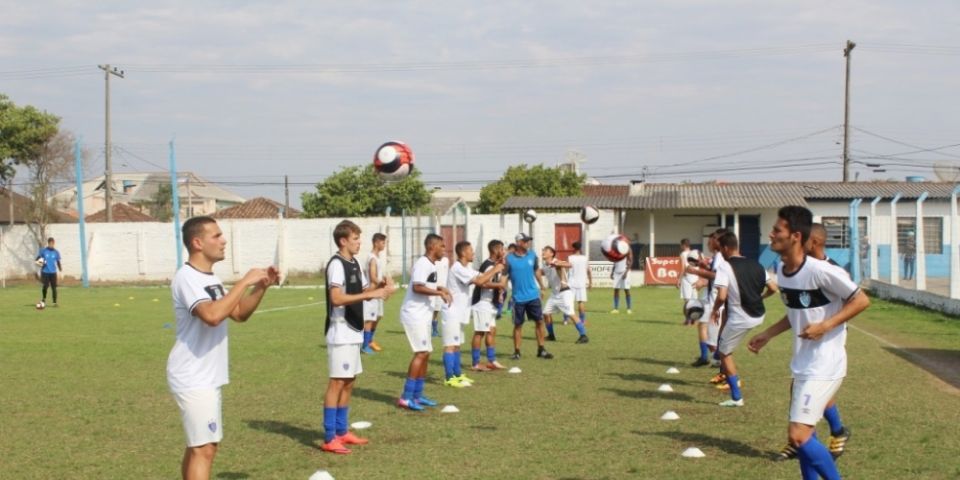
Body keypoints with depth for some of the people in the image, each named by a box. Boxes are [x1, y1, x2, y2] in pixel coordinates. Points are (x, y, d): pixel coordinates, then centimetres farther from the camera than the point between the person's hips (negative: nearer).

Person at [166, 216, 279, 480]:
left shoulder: (210, 278, 13)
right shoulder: (187, 278, -19)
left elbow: (239, 313, 19)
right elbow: (213, 315, -35)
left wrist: (261, 286, 4)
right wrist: (245, 282, -27)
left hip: (206, 378, 10)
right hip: (194, 379, -10)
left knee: (198, 446, 16)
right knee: (204, 450, -12)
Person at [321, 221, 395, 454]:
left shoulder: (354, 263, 13)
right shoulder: (336, 264, -15)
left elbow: (364, 290, 21)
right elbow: (336, 298, -25)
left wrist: (380, 287, 0)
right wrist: (370, 295, -27)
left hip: (354, 331, 9)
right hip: (341, 332, -9)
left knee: (349, 382, 13)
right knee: (337, 382, -8)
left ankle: (341, 431, 21)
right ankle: (329, 438, -5)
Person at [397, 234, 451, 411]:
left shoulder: (431, 265, 14)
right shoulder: (423, 264, -16)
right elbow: (417, 287, -26)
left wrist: (438, 288, 10)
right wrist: (438, 293, -23)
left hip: (423, 315, 10)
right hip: (414, 315, -10)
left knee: (425, 353, 13)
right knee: (421, 353, -13)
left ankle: (417, 395, 21)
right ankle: (406, 397, -12)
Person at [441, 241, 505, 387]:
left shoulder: (466, 268, 13)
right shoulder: (458, 268, -19)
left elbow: (481, 276, 11)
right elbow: (479, 281, -26)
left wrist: (494, 269, -1)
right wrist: (495, 270, -16)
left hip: (459, 312, 10)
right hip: (452, 312, -10)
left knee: (456, 344, 14)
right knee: (450, 345, -9)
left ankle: (457, 374, 21)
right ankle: (449, 378, -8)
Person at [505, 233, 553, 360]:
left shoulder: (532, 255, 3)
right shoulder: (509, 258, -8)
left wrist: (542, 286, 18)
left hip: (533, 296, 3)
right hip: (519, 297, -3)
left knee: (539, 321, 3)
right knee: (518, 325, 4)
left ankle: (541, 350, 11)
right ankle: (516, 351, 13)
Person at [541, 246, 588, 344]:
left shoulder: (556, 262, -18)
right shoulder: (544, 266, 7)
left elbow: (569, 265, -39)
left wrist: (556, 264, -53)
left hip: (564, 293, -8)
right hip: (554, 293, 8)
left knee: (571, 314, -15)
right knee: (546, 313, 7)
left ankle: (583, 336, -12)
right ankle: (551, 335, 22)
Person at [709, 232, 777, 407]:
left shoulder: (725, 267, -13)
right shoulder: (756, 265, 6)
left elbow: (721, 296, -23)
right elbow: (773, 288, 8)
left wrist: (715, 310, -3)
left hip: (739, 318, -7)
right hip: (758, 316, 7)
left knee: (724, 353, 11)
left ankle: (736, 397, 8)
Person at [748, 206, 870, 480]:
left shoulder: (821, 271, -21)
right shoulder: (782, 270, 5)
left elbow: (861, 300, -14)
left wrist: (825, 326, -21)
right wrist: (767, 335, 16)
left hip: (824, 367, -9)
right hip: (802, 365, 9)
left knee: (799, 435, -14)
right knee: (801, 435, 15)